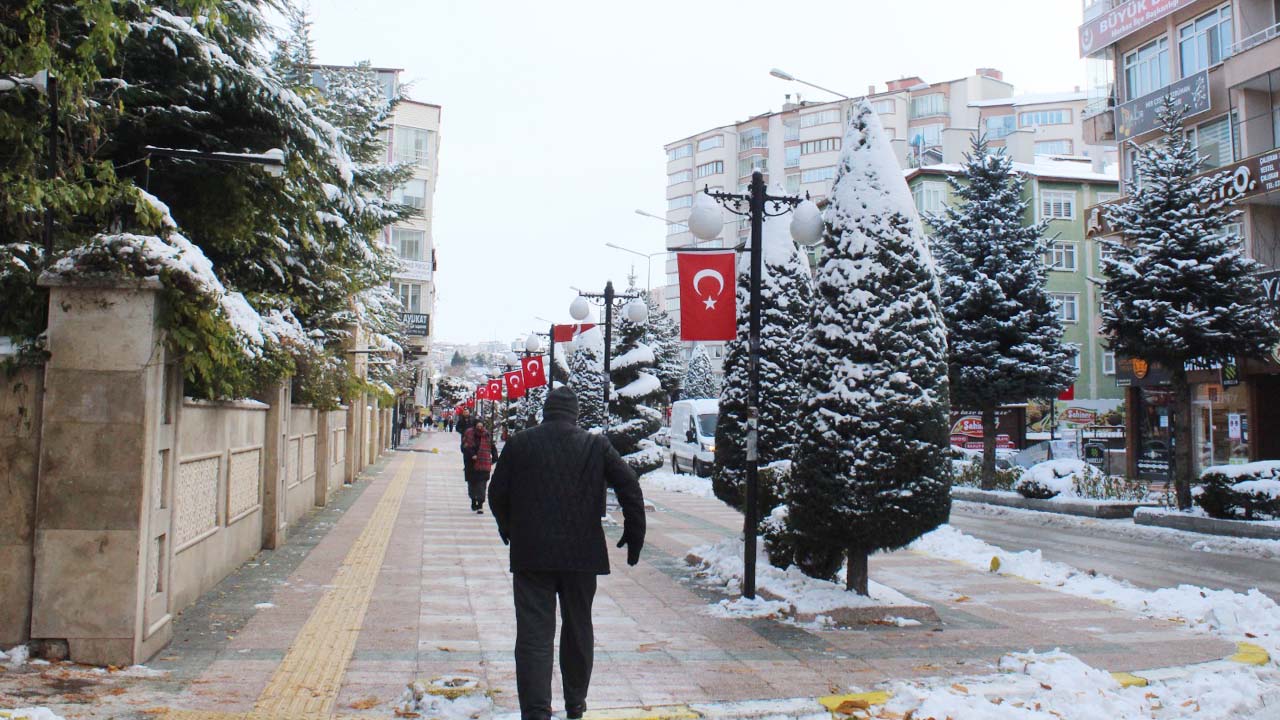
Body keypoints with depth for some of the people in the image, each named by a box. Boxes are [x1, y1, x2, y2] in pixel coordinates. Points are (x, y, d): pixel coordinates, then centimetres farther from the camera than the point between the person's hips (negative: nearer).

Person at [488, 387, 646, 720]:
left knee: (533, 635, 0)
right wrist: (634, 535, 5)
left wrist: (509, 531, 22)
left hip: (531, 554, -1)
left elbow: (497, 494, 5)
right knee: (578, 629, 17)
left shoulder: (519, 443, 0)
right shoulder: (596, 445, 0)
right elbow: (630, 487, -4)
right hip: (582, 554, 1)